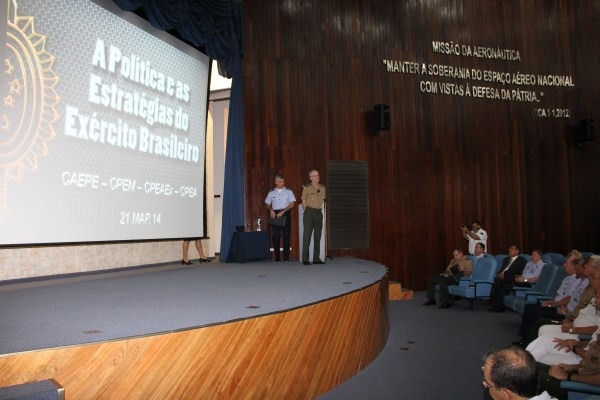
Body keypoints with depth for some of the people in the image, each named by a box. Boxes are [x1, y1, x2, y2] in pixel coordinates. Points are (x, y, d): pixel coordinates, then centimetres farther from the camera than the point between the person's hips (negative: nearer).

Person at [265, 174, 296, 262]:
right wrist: (271, 210, -7)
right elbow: (268, 205, 15)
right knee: (275, 236, 0)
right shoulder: (271, 193, 10)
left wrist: (282, 212, -13)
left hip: (285, 214, -1)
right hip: (275, 215, 2)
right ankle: (277, 257, 6)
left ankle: (286, 257, -1)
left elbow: (292, 204, -3)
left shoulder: (288, 191, 4)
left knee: (286, 235, -4)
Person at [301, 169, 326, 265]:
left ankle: (316, 258, 13)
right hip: (309, 212, -5)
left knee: (318, 236, 7)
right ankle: (305, 259, -4)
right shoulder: (307, 188, -3)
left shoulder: (322, 188, 9)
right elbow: (304, 202, 1)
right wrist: (307, 212, 4)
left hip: (319, 213, 5)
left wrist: (319, 209, 14)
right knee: (307, 235, -5)